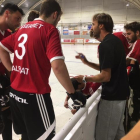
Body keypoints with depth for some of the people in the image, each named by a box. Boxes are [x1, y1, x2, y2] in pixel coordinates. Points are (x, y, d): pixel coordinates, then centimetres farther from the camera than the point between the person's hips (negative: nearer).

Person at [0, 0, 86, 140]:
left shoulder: (23, 27, 10)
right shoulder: (50, 30, -12)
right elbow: (57, 66, -23)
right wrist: (72, 92, -13)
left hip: (15, 92, 8)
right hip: (34, 95, -8)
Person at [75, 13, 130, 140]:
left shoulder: (105, 44, -21)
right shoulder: (114, 40, 9)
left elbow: (105, 76, -23)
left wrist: (84, 79, -10)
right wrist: (87, 62, 7)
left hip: (112, 96, -10)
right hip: (120, 93, 10)